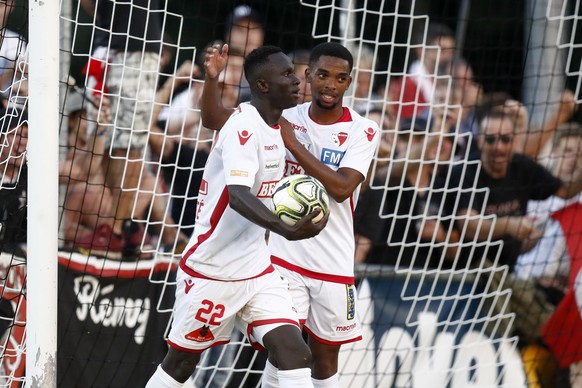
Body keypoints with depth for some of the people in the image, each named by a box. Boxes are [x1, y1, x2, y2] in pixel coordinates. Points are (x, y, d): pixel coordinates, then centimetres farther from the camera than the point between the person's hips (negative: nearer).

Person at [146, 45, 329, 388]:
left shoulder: (276, 127, 7)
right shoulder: (244, 126, -21)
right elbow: (238, 195, -37)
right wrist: (286, 230, -50)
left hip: (257, 270, 7)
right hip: (211, 270, -7)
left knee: (296, 355, -9)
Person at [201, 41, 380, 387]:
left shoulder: (363, 131, -6)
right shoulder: (283, 118, 1)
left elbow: (341, 187, -20)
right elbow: (213, 119, 3)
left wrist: (292, 142, -20)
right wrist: (212, 77, -15)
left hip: (334, 266, 0)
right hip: (285, 257, 0)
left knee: (325, 358, 10)